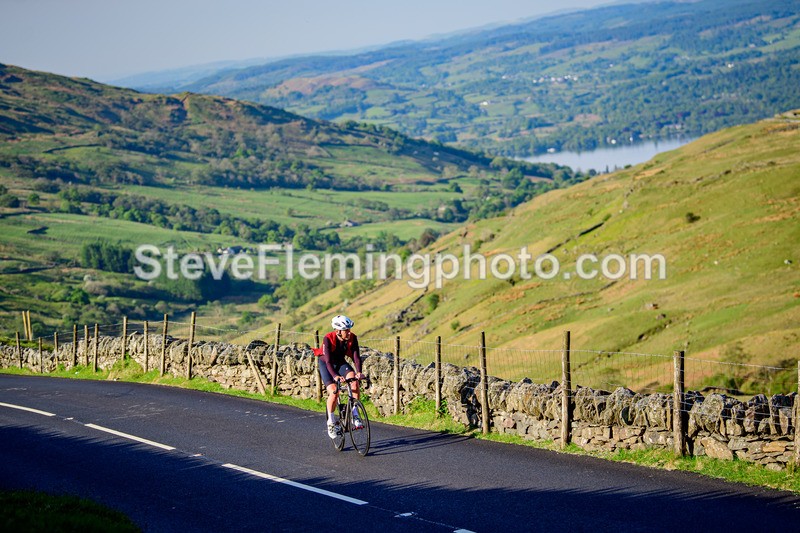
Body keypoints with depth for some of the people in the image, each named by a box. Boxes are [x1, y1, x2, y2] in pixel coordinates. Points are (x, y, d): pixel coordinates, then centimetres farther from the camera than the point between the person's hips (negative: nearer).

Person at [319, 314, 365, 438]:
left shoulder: (352, 338, -20)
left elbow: (356, 356, -24)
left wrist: (359, 372, -43)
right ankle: (331, 422, -2)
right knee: (334, 392, -22)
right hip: (326, 364, -3)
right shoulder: (329, 339, -30)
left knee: (354, 379, -27)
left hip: (341, 362, 3)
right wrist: (335, 376, -51)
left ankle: (354, 415, -22)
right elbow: (328, 361, -35)